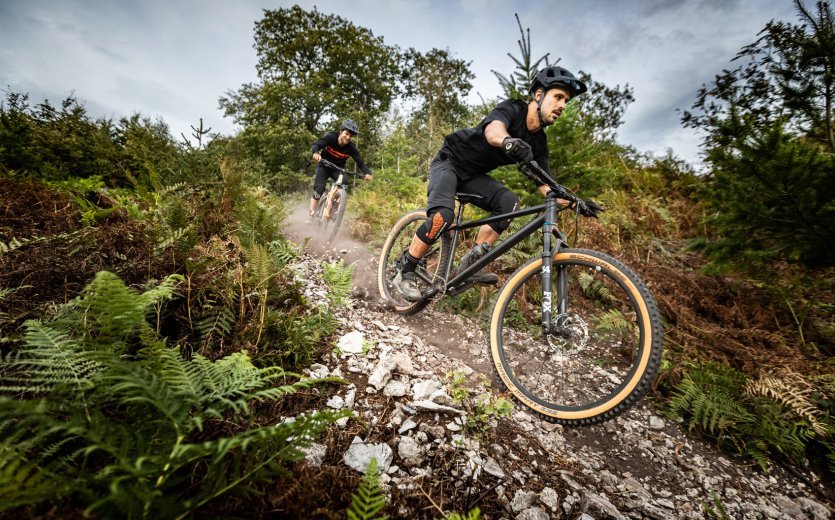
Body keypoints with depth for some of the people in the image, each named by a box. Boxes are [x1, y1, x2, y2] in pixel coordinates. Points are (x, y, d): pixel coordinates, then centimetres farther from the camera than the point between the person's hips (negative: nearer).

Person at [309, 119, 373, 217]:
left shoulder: (351, 148, -18)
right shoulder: (331, 137, -21)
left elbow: (360, 162, -22)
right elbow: (316, 145, -29)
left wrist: (367, 173, -42)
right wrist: (316, 153, -54)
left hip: (338, 169, 2)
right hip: (324, 166, -1)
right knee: (319, 190, -18)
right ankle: (311, 214, -4)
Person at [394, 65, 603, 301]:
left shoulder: (538, 142, 0)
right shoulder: (512, 109, -18)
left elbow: (544, 185, -3)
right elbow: (493, 129, -41)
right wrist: (508, 141, -64)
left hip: (473, 175, 6)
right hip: (449, 162, -6)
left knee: (509, 201, -20)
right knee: (443, 216, -30)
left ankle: (471, 263, -15)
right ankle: (405, 273, -13)